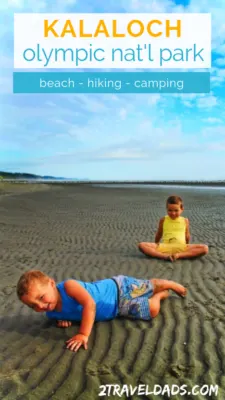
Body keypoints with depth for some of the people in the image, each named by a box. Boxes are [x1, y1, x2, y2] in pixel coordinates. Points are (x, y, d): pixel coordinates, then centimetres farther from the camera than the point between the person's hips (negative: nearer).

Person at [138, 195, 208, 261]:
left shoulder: (185, 221, 10)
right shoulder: (163, 220, 10)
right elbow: (159, 234, 21)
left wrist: (187, 246, 22)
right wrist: (156, 245, 27)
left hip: (181, 248, 1)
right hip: (165, 247, 0)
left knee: (205, 248, -24)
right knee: (142, 245, -23)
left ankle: (179, 255, -28)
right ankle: (165, 256, -34)